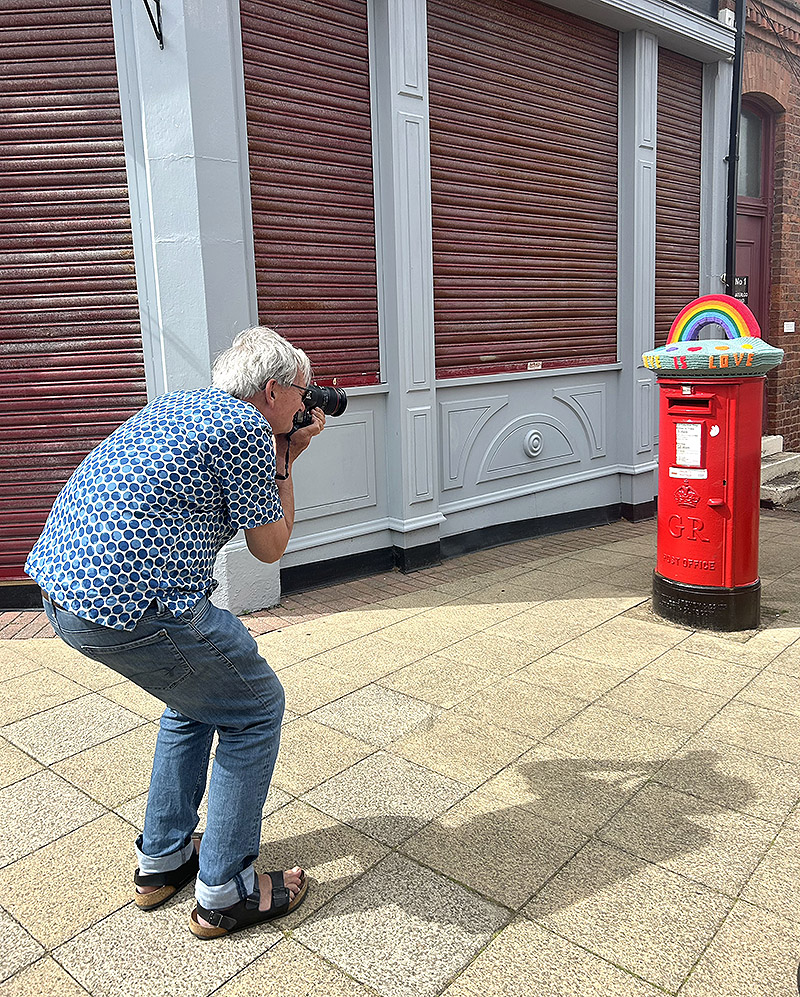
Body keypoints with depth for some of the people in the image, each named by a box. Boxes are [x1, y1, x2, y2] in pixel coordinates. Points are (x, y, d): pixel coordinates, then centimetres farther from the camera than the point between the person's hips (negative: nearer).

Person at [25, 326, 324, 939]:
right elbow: (270, 546, 0)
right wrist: (286, 460, 10)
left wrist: (280, 456, 24)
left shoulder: (177, 405, 18)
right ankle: (226, 893, 20)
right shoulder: (247, 427, -9)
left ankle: (162, 860, 37)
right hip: (132, 606, -9)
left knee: (201, 697, 27)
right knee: (254, 708, 9)